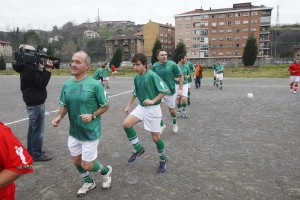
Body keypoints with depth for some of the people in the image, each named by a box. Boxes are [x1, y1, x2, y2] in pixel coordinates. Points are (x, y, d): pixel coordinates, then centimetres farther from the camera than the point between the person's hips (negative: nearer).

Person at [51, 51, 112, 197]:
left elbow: (105, 106, -7)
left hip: (90, 132, -6)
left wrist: (92, 115, -21)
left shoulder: (95, 85, -17)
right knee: (76, 161, 20)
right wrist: (59, 117, -8)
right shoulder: (66, 84, -1)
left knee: (87, 165, 3)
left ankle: (106, 171, 36)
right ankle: (88, 182, 47)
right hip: (73, 132, 6)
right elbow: (65, 105, 10)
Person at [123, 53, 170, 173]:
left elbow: (165, 90, -17)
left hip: (153, 109, -6)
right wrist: (128, 106, 15)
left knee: (155, 137, 1)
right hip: (141, 107, 6)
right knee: (126, 124, -9)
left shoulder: (152, 75, -17)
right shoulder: (136, 77, 4)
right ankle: (139, 149, 10)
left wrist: (153, 101, -23)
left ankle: (163, 160, 27)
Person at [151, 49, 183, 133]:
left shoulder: (172, 64, -13)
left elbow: (181, 76, -3)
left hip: (170, 91, -1)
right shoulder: (155, 66, -6)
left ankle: (174, 123, 45)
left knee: (172, 110, 12)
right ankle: (162, 125, 14)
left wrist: (180, 89, -8)